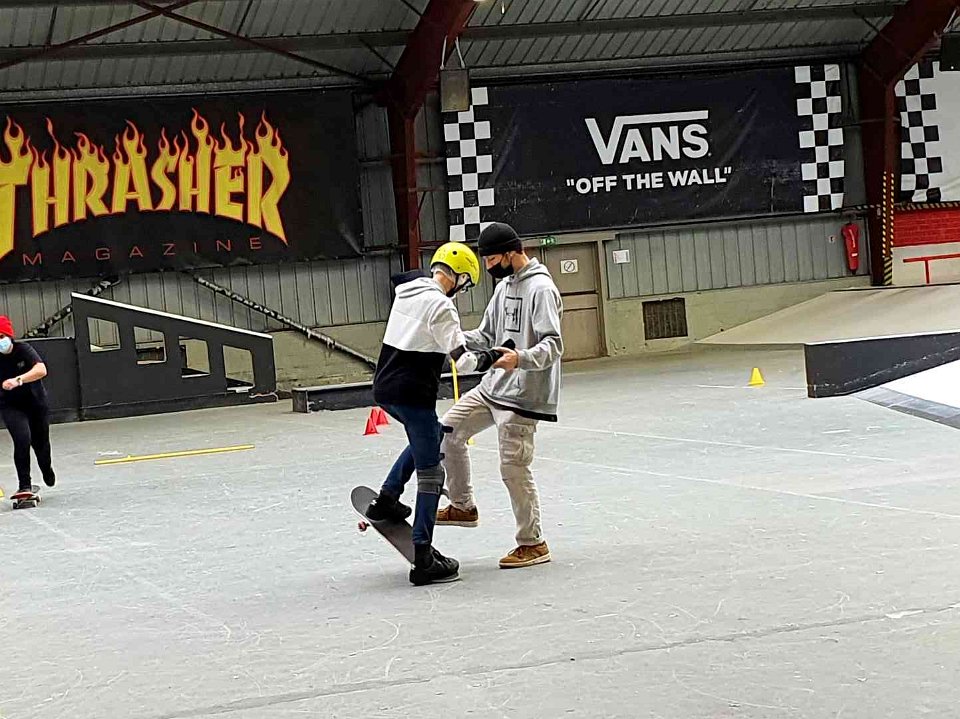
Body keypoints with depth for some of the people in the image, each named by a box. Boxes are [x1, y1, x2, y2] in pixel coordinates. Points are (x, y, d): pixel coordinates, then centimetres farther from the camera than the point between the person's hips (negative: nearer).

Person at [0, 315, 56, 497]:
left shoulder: (22, 349, -22)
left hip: (36, 402, 0)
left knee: (40, 441, 14)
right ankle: (25, 485, -12)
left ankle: (47, 469, 47)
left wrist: (18, 380, -52)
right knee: (22, 439, -21)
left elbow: (41, 370, -39)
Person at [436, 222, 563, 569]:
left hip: (522, 395, -10)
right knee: (448, 431, 10)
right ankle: (463, 507, 23)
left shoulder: (541, 289, -15)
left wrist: (521, 359, -40)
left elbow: (553, 345, -22)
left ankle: (533, 543, 6)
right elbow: (485, 336, 19)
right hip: (493, 386, 10)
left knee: (514, 468, -7)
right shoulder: (504, 286, 14)